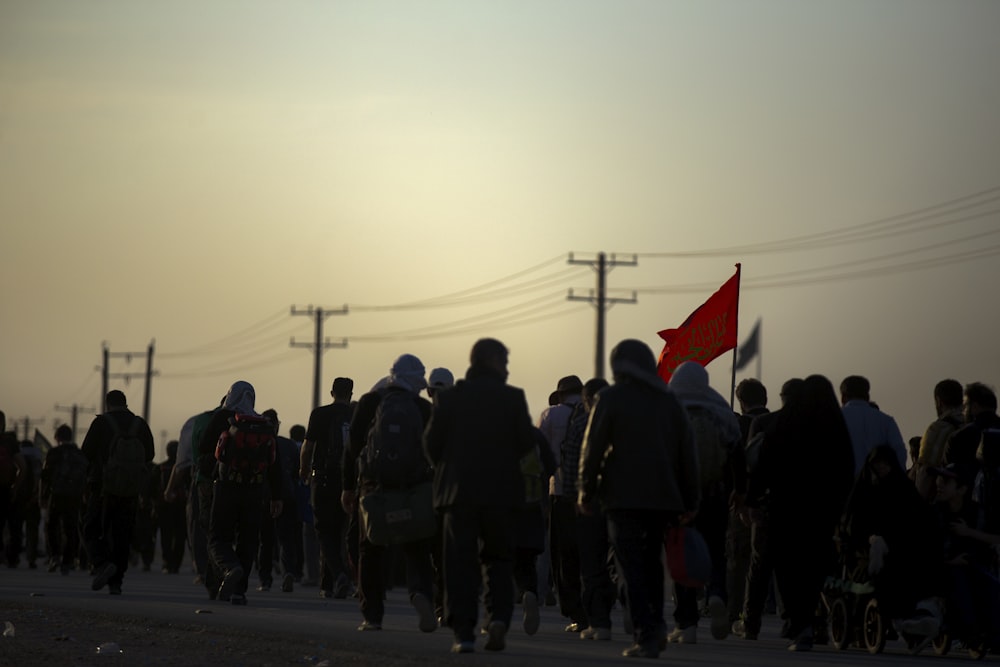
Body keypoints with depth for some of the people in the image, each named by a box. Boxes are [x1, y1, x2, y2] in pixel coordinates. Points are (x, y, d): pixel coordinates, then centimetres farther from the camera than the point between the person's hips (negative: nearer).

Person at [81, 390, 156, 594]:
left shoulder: (101, 423, -7)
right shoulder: (140, 425, 4)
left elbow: (87, 451, -5)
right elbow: (150, 454, 8)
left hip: (104, 487, -3)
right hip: (131, 491, 3)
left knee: (92, 531, 6)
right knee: (121, 536, 10)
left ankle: (102, 564, -20)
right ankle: (115, 582, 6)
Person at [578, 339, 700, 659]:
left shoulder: (611, 398, -2)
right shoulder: (669, 400, 11)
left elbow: (593, 447, -5)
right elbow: (687, 451, 10)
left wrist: (586, 491, 4)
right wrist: (690, 500, 13)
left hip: (624, 497, -4)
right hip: (663, 496, 4)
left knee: (633, 568, -3)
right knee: (652, 562, 19)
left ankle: (646, 636, -10)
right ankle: (656, 623, 4)